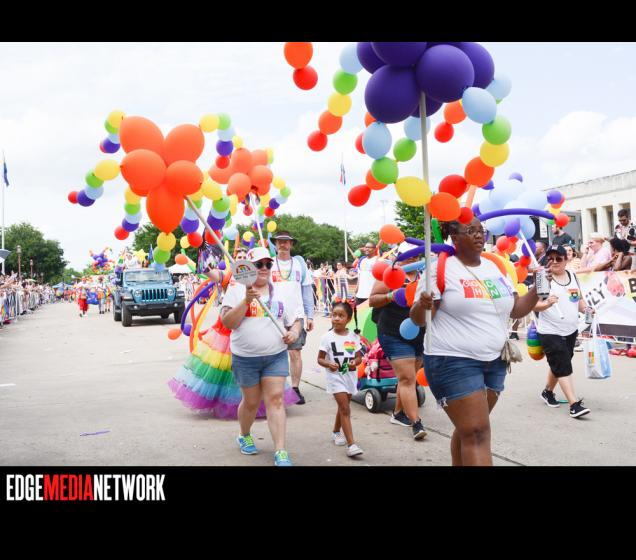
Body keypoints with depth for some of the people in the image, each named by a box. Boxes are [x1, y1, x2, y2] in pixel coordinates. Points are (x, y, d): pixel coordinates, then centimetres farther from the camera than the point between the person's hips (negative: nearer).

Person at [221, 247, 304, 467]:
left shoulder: (282, 291, 7)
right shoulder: (237, 291, -2)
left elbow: (296, 318, 12)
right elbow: (227, 322, -12)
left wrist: (295, 330, -10)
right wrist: (246, 301, -22)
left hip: (276, 356, 2)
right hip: (245, 358, -1)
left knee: (275, 399, -7)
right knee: (251, 401, 11)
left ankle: (280, 452, -7)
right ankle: (245, 436, 39)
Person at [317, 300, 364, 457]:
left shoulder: (354, 337, 0)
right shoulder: (327, 337, -8)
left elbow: (359, 356, 6)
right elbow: (320, 359, -4)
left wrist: (355, 362, -16)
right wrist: (328, 364, -24)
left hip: (350, 376, 4)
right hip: (335, 376, -4)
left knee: (343, 407, 20)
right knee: (345, 409, -13)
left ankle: (336, 432, 44)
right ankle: (351, 444, -15)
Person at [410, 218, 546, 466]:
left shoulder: (496, 267, 10)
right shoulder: (440, 268, -8)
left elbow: (516, 310, 14)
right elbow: (418, 319, -9)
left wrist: (537, 290, -2)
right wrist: (422, 305, -31)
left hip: (494, 362, 6)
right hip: (453, 362, -6)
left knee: (469, 429, 15)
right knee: (477, 432, -10)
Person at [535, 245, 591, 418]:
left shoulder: (572, 275, 8)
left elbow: (579, 298, 20)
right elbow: (534, 305, -18)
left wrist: (585, 309, 0)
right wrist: (547, 304, -38)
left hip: (571, 331, 7)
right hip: (550, 332, -7)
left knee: (558, 365, 19)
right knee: (563, 368, -10)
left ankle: (548, 391, 39)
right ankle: (574, 405, -10)